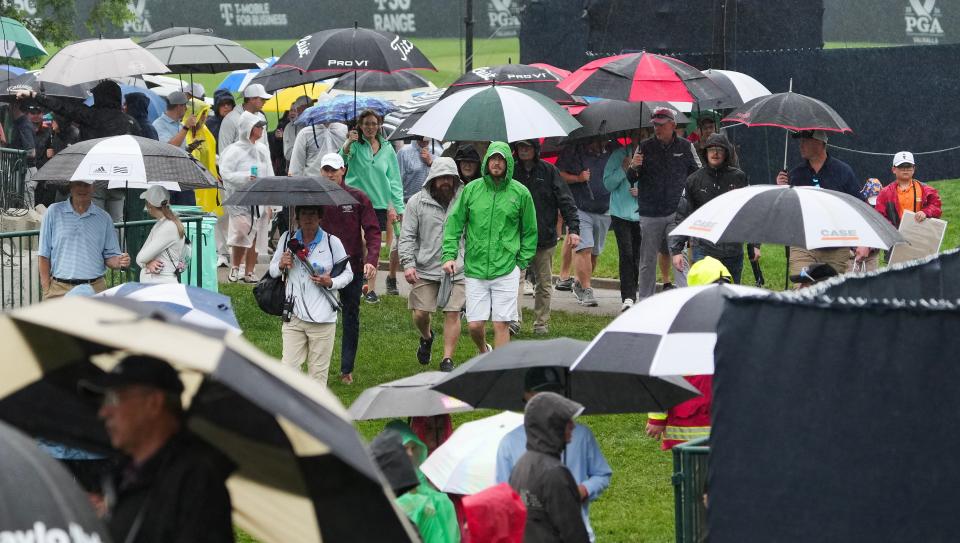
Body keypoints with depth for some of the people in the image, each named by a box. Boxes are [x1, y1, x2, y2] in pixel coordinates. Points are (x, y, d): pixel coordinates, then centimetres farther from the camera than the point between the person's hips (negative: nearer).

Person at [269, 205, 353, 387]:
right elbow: (272, 271, 18)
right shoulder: (287, 239, 6)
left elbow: (348, 273, 8)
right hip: (294, 317, 2)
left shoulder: (332, 242, -1)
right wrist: (281, 265, -5)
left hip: (322, 318, -2)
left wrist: (331, 283, -11)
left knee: (318, 372, 2)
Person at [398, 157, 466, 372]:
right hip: (425, 269, 0)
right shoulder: (417, 202, 0)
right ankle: (427, 338, 34)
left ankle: (447, 360, 3)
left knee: (453, 313, -5)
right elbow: (406, 236, 0)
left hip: (456, 270, 0)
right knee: (421, 314, 0)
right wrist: (408, 263, -11)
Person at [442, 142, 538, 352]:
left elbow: (530, 231, 10)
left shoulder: (520, 193, 2)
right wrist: (449, 255, -1)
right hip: (475, 270, 1)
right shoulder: (471, 190, 5)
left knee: (501, 324, -4)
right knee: (475, 325, 2)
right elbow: (454, 224, 8)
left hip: (506, 271, -1)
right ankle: (483, 352, 33)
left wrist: (522, 262, 4)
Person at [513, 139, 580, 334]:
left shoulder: (548, 171, 0)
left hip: (545, 237, 0)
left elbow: (565, 200, -1)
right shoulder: (512, 172, 4)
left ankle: (541, 323, 15)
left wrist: (573, 228, -10)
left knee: (544, 284, 7)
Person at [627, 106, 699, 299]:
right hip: (650, 214, 0)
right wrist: (634, 167, -17)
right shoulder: (645, 147, 4)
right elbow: (631, 179, 5)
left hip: (677, 213, 0)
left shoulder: (685, 147, 6)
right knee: (648, 261, 5)